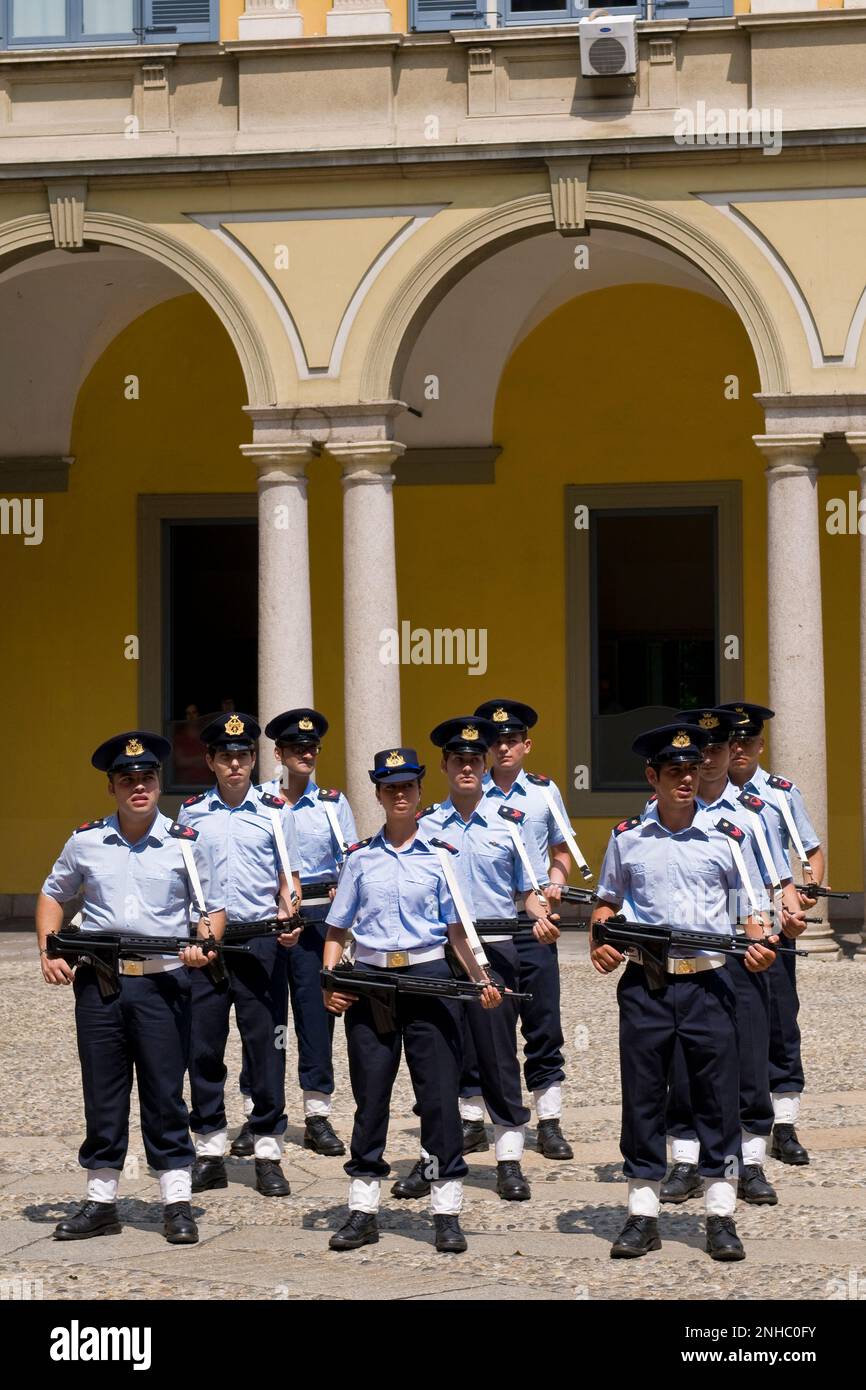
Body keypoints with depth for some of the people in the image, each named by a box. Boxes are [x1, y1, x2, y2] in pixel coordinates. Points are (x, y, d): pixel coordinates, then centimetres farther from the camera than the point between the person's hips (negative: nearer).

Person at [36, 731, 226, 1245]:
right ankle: (101, 1204, 17)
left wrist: (205, 944, -12)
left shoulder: (186, 844, 2)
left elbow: (214, 909, 8)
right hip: (98, 984, 2)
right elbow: (53, 896, 19)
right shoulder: (85, 842, 6)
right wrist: (50, 951, 5)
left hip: (163, 985, -2)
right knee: (102, 1097, 8)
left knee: (165, 1096, 1)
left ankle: (177, 1205, 8)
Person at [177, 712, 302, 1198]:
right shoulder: (192, 813, 8)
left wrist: (290, 921, -13)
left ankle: (268, 1154, 7)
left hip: (262, 941, -2)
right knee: (204, 1045, 4)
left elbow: (290, 880, 5)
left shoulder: (275, 812, 3)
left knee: (267, 1045, 0)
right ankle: (210, 1152, 14)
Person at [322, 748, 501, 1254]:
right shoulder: (361, 857, 9)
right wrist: (330, 981, -4)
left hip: (429, 979, -1)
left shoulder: (441, 856, 4)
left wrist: (481, 979, -13)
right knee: (370, 1094, 5)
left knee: (439, 1093, -2)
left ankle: (447, 1213, 5)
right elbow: (337, 929, 11)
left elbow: (457, 928, 2)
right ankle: (364, 1212, 13)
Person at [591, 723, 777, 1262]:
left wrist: (760, 941, -13)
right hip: (644, 981, 1)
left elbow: (753, 905, 7)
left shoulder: (728, 834, 3)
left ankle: (721, 1217, 8)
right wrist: (600, 938, -2)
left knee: (718, 1096, 0)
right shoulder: (627, 837, 6)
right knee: (642, 1096, 4)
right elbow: (608, 901, 18)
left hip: (708, 980, -1)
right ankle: (643, 1215, 13)